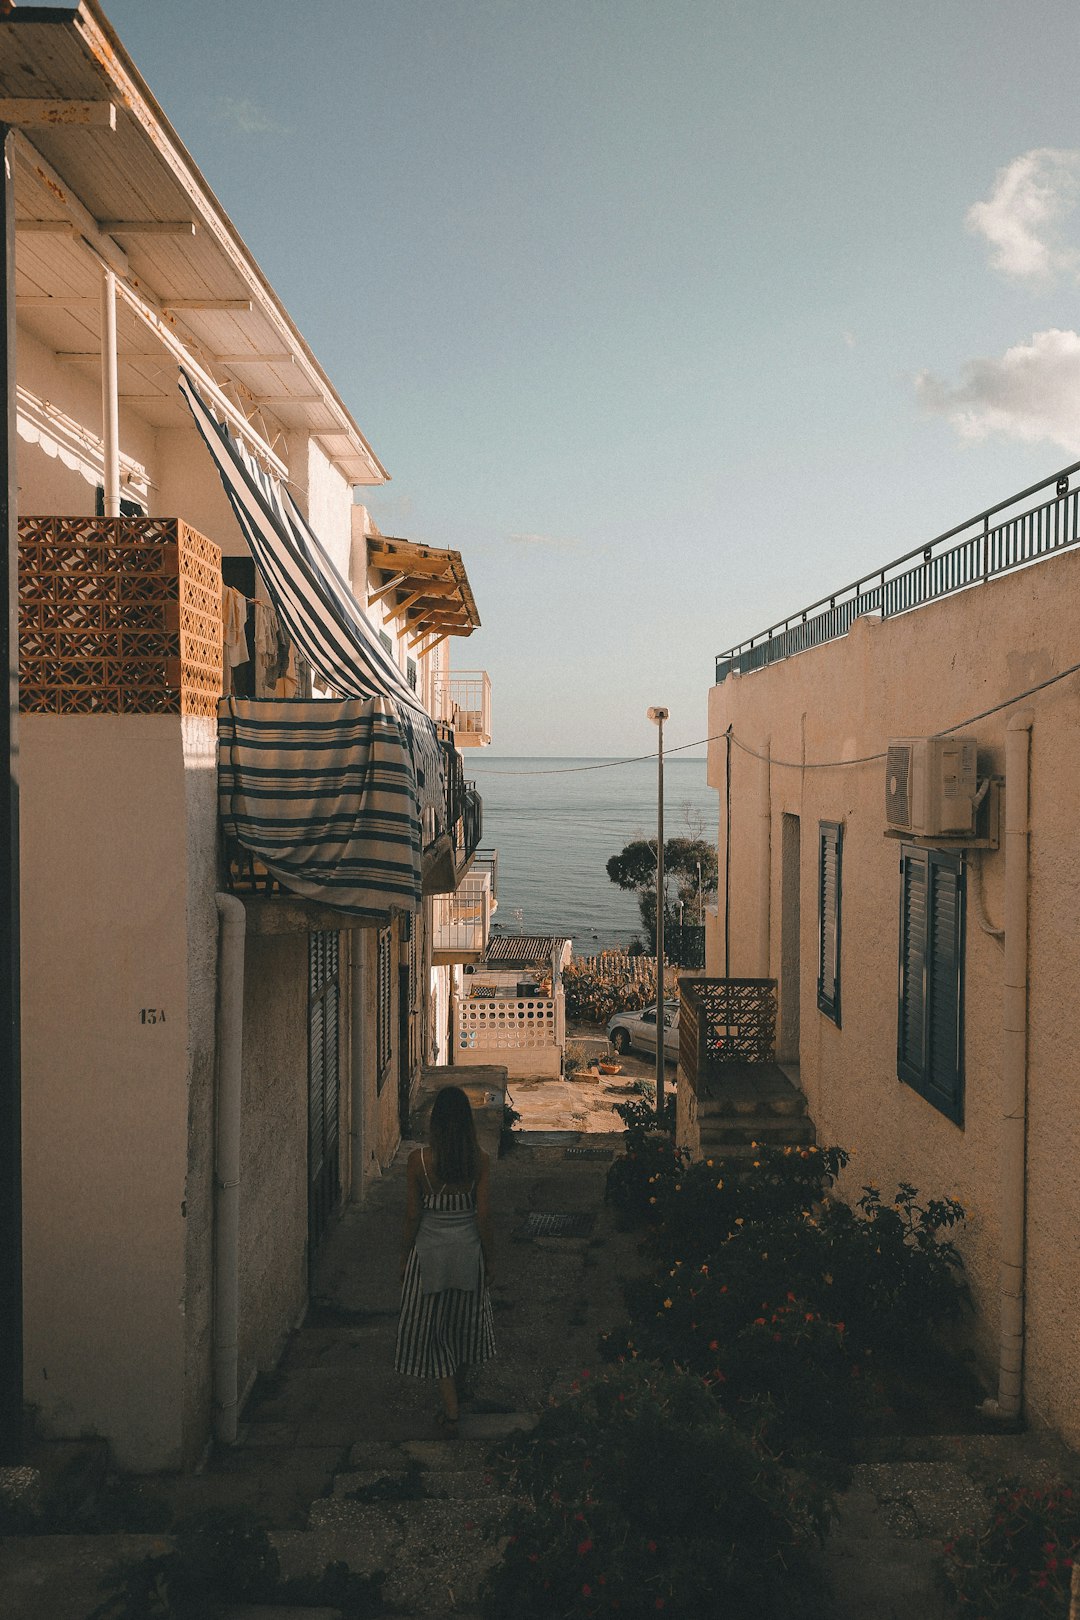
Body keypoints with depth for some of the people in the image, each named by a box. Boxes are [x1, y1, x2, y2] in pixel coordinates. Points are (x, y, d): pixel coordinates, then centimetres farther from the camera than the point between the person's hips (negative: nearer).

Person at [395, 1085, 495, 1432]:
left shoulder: (419, 1159, -17)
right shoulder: (478, 1159, -13)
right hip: (468, 1249, 3)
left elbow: (412, 1215, -10)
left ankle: (450, 1409, 12)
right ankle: (457, 1389, 45)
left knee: (432, 1327, 12)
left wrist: (405, 1257, 5)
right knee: (464, 1322, 24)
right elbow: (483, 1215, -8)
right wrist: (488, 1258, 6)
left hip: (429, 1251, -2)